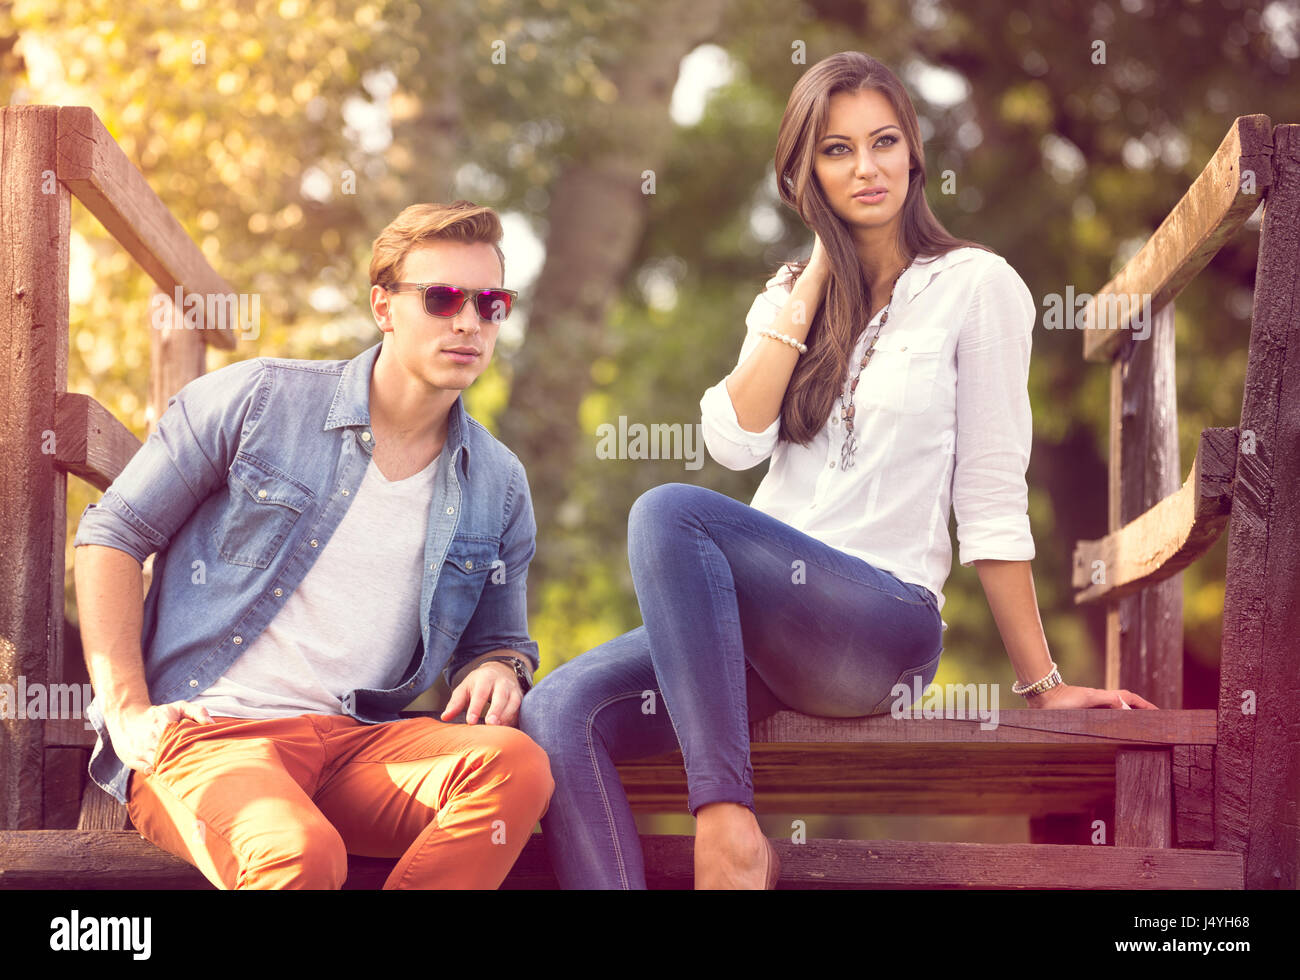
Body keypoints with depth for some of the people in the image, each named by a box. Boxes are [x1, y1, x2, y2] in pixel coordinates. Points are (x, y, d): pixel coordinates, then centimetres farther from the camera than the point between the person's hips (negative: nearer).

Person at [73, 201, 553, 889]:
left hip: (356, 743, 5)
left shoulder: (498, 487, 13)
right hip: (205, 731, -4)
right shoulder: (257, 400, 1)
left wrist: (499, 671, 0)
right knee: (302, 853, -39)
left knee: (517, 762, -29)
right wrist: (126, 711, -5)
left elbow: (498, 641, 27)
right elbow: (113, 533, 4)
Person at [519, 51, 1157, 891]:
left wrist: (1042, 682, 0)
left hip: (885, 624, -5)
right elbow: (735, 442, 1)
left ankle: (728, 823, -32)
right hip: (763, 623, 5)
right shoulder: (790, 295, 19)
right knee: (561, 711, -23)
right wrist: (814, 283, 2)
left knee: (670, 511, -32)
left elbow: (991, 499, 1)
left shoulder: (975, 285, 2)